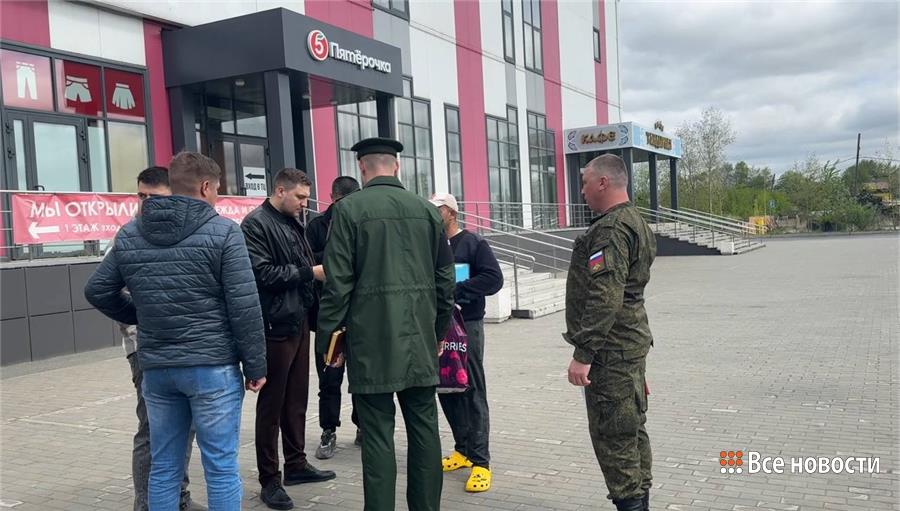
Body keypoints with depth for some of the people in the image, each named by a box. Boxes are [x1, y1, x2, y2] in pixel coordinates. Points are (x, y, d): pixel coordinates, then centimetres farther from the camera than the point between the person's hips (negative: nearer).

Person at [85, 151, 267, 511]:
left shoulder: (129, 234, 7)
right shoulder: (223, 232, -9)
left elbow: (97, 291, 14)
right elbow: (244, 307, -12)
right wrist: (255, 366, -6)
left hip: (155, 367, 5)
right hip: (212, 366, -5)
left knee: (163, 467, 15)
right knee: (221, 467, 4)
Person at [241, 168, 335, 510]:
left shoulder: (293, 223, 14)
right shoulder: (256, 224, -11)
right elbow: (263, 273, -19)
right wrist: (309, 272, -15)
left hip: (299, 321, 8)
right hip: (275, 325, -8)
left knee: (297, 399, 15)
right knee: (272, 404, 1)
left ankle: (296, 465, 28)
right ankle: (270, 479, 11)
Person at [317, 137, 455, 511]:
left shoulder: (349, 209, -6)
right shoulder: (427, 210, 7)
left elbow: (338, 282, -10)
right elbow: (445, 278, 10)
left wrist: (328, 337, 0)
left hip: (371, 341, -4)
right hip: (420, 341, 4)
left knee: (378, 435, 1)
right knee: (424, 429, 12)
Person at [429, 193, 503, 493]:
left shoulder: (473, 243, -3)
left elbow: (494, 278, -13)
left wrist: (455, 290, -18)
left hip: (466, 325, -5)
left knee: (472, 392, -3)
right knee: (446, 390, 10)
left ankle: (481, 461, 3)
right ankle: (463, 449, 25)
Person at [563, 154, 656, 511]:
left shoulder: (611, 229, -17)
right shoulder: (636, 222, 17)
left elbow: (604, 298, -25)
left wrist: (583, 353, -24)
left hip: (611, 350, -11)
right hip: (632, 341, 11)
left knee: (611, 433, -4)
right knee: (632, 430, 17)